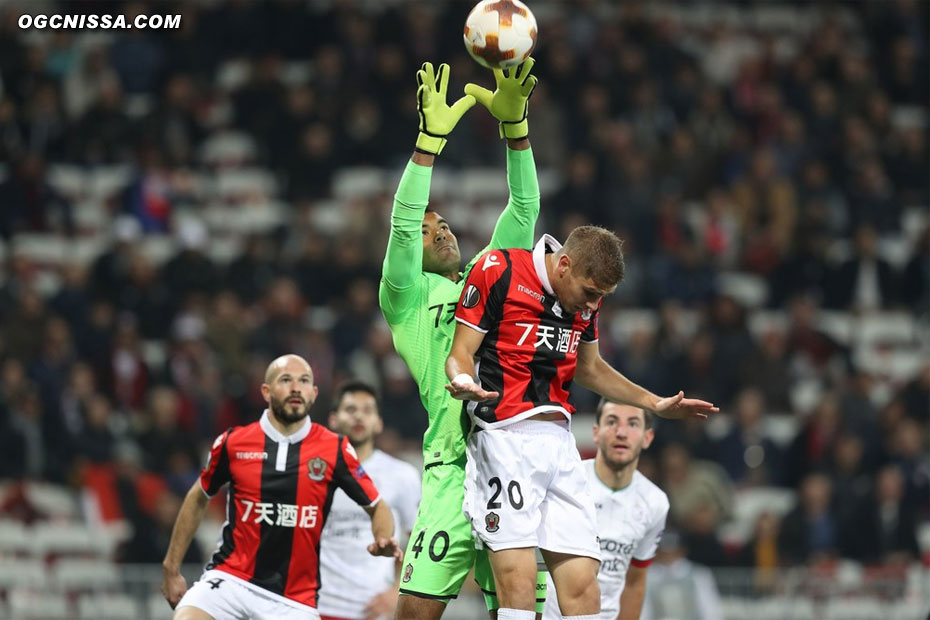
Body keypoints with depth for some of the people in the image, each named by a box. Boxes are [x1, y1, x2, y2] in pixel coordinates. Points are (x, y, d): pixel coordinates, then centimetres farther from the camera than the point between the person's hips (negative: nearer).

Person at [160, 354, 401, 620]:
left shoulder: (335, 450, -2)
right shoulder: (233, 443, 0)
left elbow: (377, 507, 8)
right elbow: (198, 499, 16)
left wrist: (384, 541, -15)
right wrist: (171, 569, 15)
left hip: (295, 598, 0)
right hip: (229, 577, 0)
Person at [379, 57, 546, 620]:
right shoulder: (408, 296, 11)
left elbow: (524, 211, 16)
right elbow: (403, 221, -3)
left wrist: (514, 123, 5)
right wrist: (432, 138, -9)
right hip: (457, 466, -5)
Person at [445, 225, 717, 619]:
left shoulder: (586, 296, 14)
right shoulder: (497, 272, -6)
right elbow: (461, 353, -4)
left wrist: (656, 405, 29)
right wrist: (465, 383, -26)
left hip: (559, 442, 6)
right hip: (505, 438, -6)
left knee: (582, 585, -3)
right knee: (518, 579, -18)